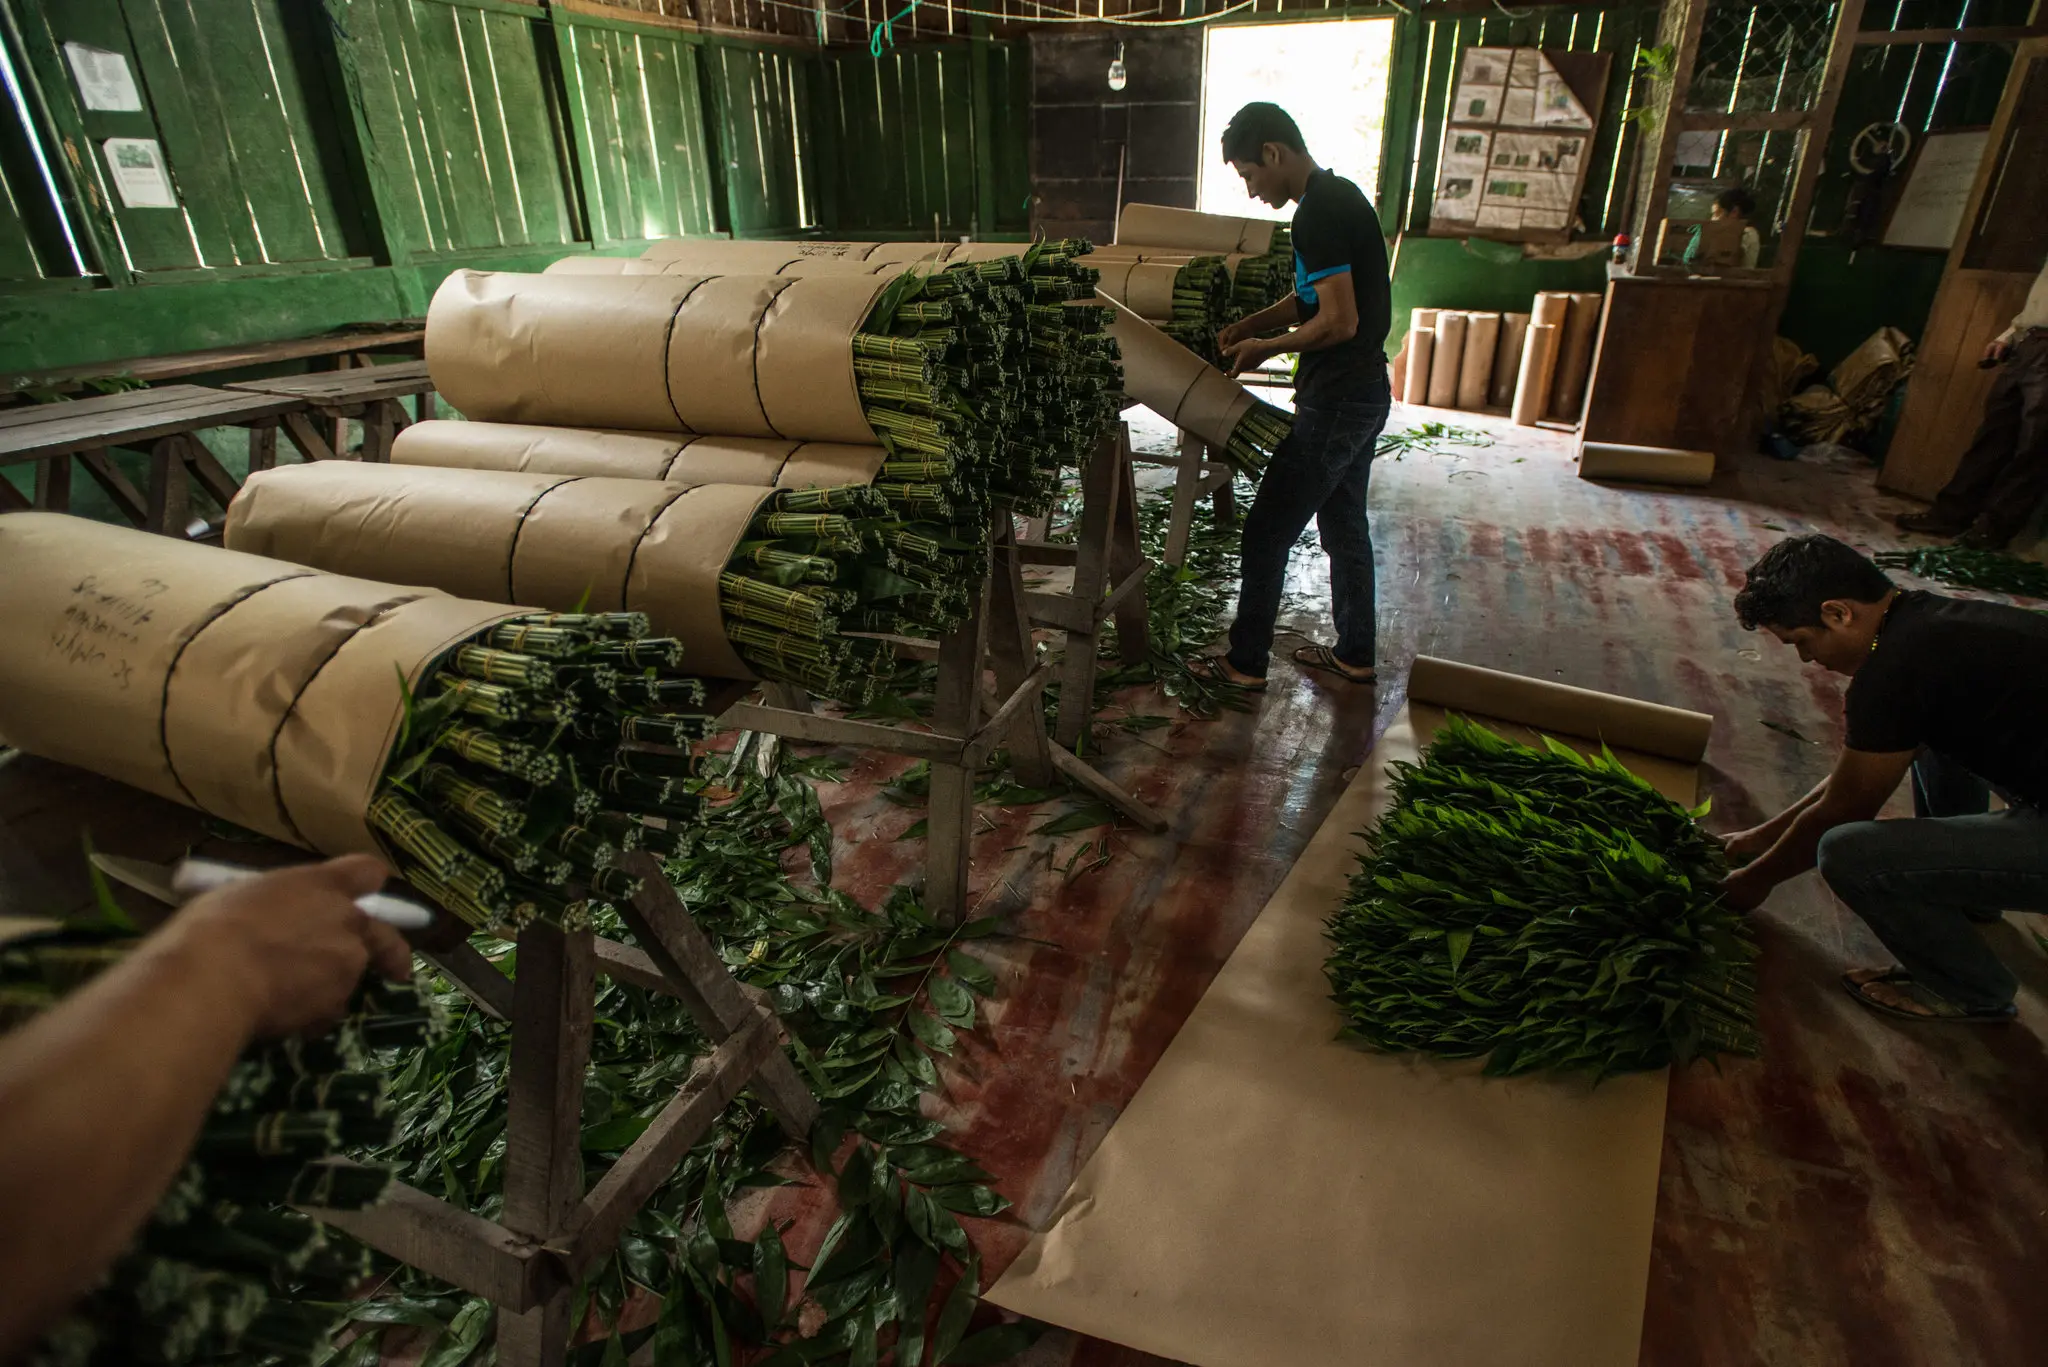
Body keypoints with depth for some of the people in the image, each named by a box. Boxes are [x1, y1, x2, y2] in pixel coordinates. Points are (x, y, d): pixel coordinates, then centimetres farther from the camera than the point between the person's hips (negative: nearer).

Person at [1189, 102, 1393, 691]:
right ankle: (1354, 654, 30)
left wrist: (1267, 348, -11)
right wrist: (1249, 325, 12)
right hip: (1364, 390, 10)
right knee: (1344, 522, 18)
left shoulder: (1317, 215, -20)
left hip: (1335, 399, -10)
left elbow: (1339, 321, -25)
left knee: (1266, 532, -1)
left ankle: (1246, 662, 10)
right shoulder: (1340, 195, 13)